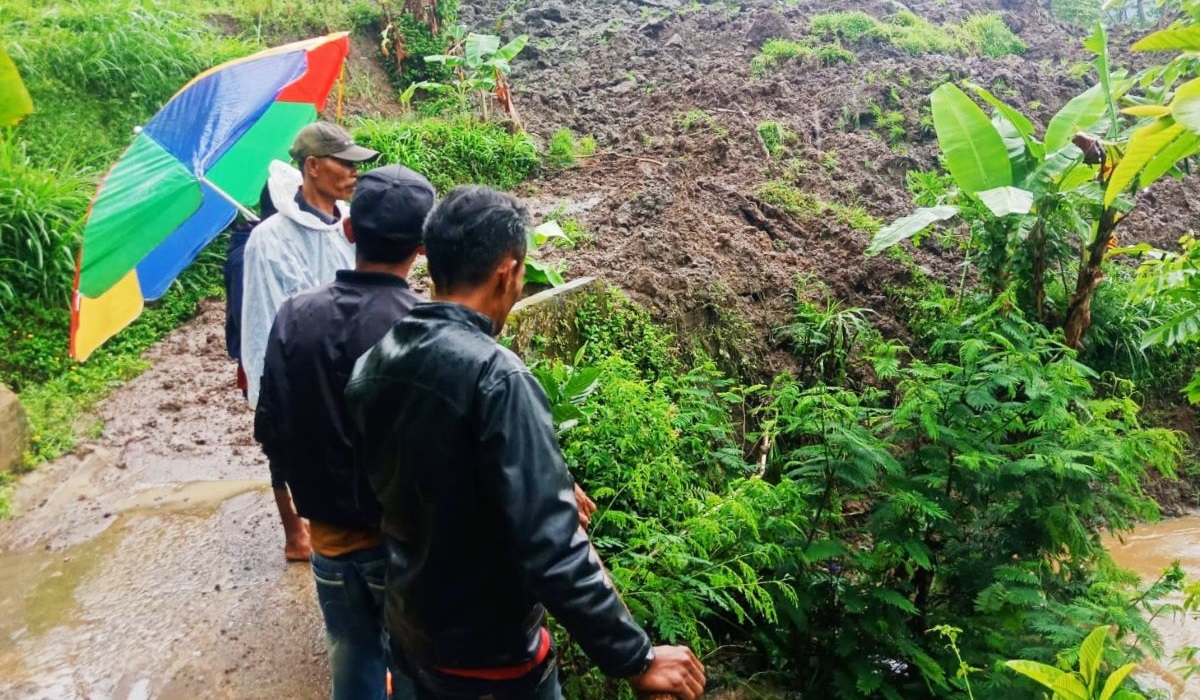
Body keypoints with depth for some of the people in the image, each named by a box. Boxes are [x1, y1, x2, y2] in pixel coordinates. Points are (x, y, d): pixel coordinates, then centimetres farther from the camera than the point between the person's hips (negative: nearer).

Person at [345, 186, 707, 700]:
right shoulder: (495, 376, -28)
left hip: (407, 629, 7)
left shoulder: (374, 362, -4)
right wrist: (635, 658, -23)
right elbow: (547, 545, -31)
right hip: (487, 654, -7)